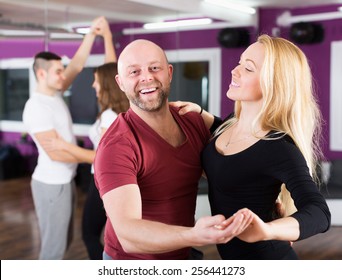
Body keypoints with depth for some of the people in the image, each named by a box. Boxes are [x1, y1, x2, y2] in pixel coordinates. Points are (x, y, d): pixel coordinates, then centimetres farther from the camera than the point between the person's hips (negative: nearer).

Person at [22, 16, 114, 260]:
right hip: (51, 184, -9)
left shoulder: (55, 94, 5)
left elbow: (78, 64, 9)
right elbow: (56, 153, -25)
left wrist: (92, 34, -3)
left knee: (64, 240, 19)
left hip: (64, 180, 9)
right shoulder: (36, 107, -22)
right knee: (54, 244, -1)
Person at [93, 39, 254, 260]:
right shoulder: (116, 147, -25)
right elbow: (128, 235, -34)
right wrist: (194, 236, -49)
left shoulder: (194, 121, -6)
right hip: (132, 262, -5)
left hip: (185, 255, 6)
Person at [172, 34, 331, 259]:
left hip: (265, 257, -7)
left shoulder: (279, 148, -26)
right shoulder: (233, 123, -3)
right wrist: (198, 112, 6)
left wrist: (268, 230, -51)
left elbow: (319, 214, -35)